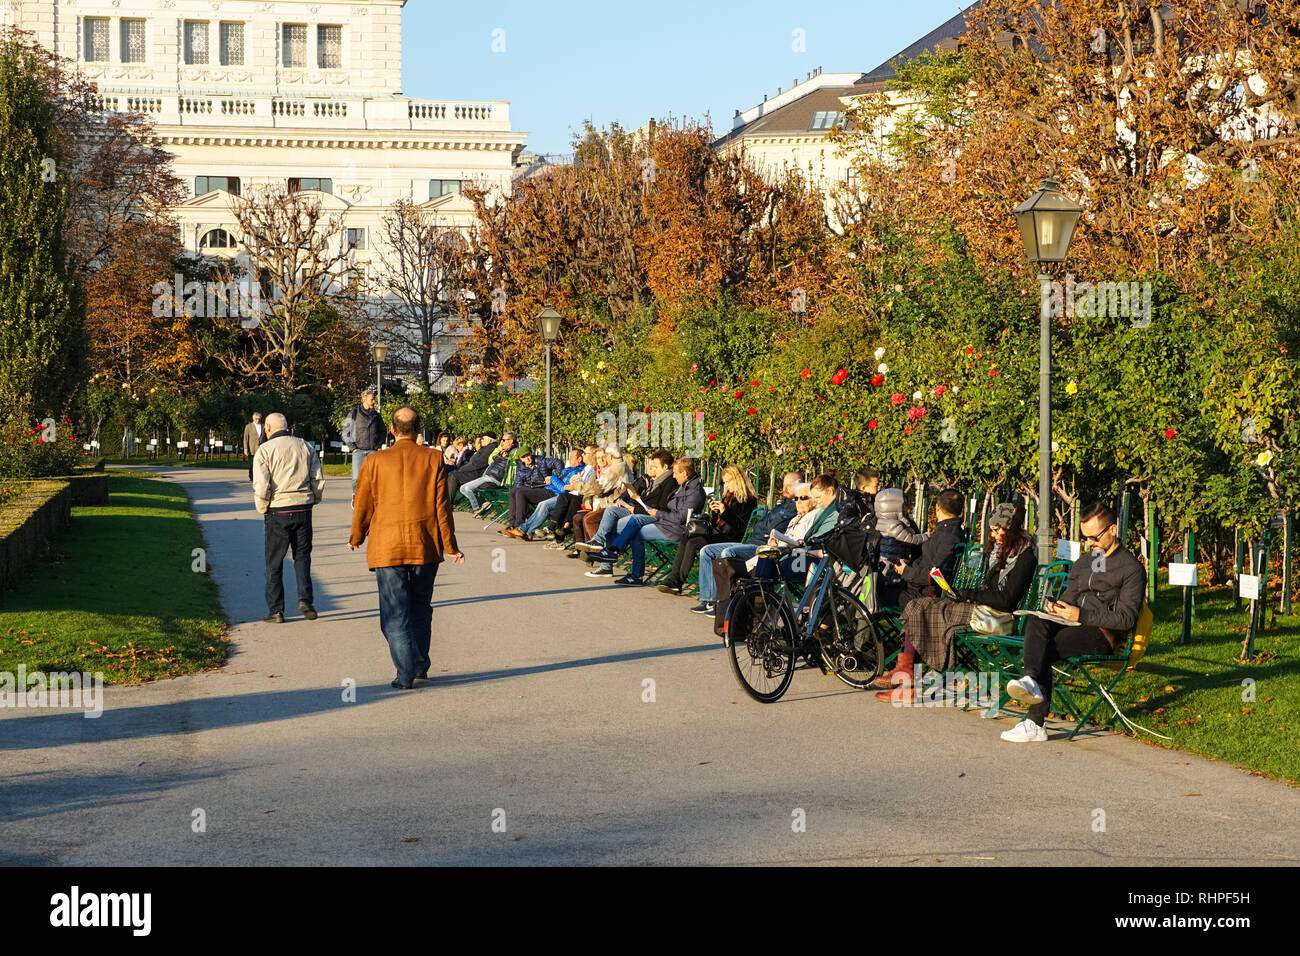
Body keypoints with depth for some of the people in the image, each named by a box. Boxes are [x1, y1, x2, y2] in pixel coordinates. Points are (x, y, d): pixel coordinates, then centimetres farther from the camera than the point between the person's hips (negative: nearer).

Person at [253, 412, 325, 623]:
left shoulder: (264, 450, -5)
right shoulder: (306, 447, 7)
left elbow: (261, 487, -12)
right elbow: (319, 480, 6)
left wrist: (263, 510, 2)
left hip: (277, 512, -3)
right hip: (303, 510, 3)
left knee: (274, 562, 6)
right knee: (302, 556, 14)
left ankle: (276, 610, 6)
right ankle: (305, 599, -4)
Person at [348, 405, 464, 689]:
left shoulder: (375, 462, -2)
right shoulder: (433, 459, -1)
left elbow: (363, 505, 5)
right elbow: (442, 505, -1)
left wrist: (356, 538, 22)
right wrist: (450, 546, 6)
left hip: (387, 547, -2)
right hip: (426, 547, 2)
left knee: (395, 613, 2)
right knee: (420, 607, 19)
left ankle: (406, 673, -5)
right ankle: (421, 665, 24)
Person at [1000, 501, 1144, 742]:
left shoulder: (1132, 568, 0)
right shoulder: (1082, 564, 25)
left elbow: (1126, 619, -8)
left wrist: (1082, 616, -16)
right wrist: (1056, 608, 4)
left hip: (1103, 634, -6)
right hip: (1075, 625, 6)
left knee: (1045, 649, -30)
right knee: (1036, 623, -29)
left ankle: (1035, 724, -39)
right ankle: (1031, 681, -49)